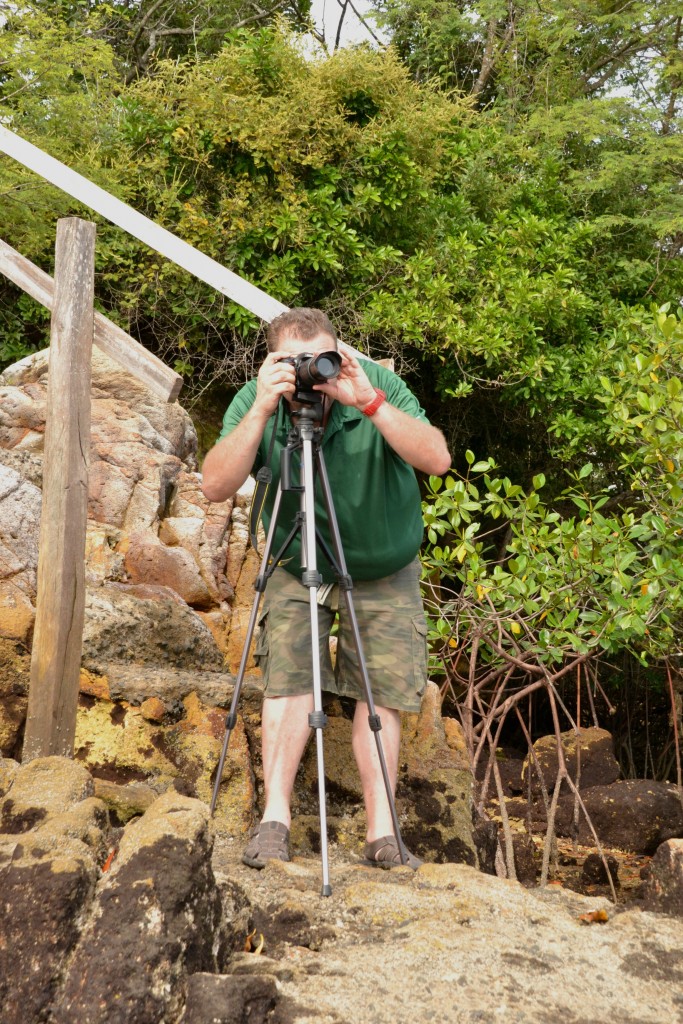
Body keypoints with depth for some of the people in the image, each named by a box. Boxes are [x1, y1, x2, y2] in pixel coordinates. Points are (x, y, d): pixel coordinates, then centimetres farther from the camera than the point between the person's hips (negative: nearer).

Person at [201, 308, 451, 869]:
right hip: (298, 569, 0)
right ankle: (275, 817, -5)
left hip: (385, 572, 0)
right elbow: (216, 485, -30)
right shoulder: (255, 401, -18)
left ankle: (382, 831, 5)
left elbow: (437, 459, -33)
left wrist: (369, 402, -43)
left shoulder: (377, 384, -22)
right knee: (288, 678, -12)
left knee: (382, 691, -2)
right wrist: (262, 410, -40)